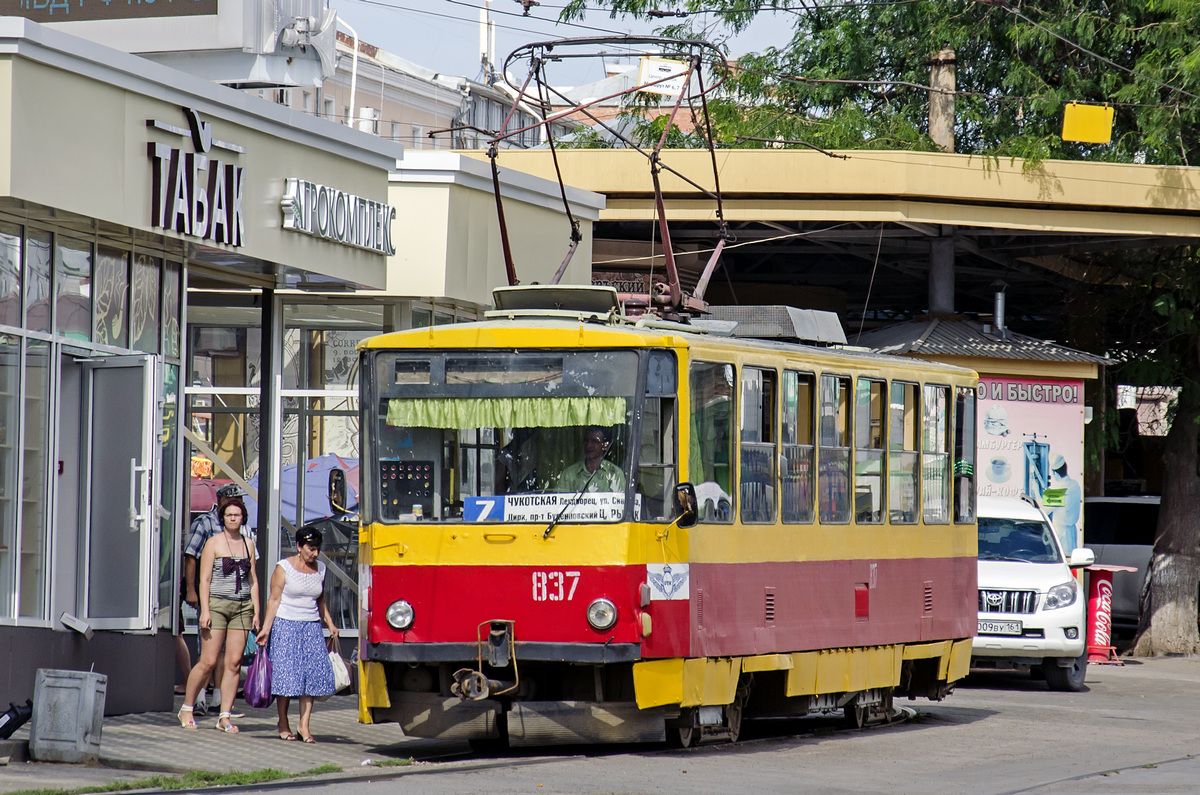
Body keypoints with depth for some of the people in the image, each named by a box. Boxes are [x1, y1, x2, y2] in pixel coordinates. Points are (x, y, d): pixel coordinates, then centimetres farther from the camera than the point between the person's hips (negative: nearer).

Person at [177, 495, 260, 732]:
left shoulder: (248, 545, 13)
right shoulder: (214, 543, 0)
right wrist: (205, 611, -12)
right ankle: (187, 708, 9)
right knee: (208, 661, -6)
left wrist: (256, 612, 9)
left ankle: (225, 717, 2)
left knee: (234, 662, -1)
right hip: (217, 604, -4)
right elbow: (204, 579, -4)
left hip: (242, 607, 4)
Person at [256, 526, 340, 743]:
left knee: (315, 671, -8)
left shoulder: (320, 568, 11)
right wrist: (266, 628, -11)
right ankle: (283, 724, 6)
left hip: (311, 627, 4)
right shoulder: (284, 568, -4)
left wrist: (330, 624, 13)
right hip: (285, 625, -4)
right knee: (286, 673, -6)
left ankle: (304, 725, -7)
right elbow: (274, 599, -5)